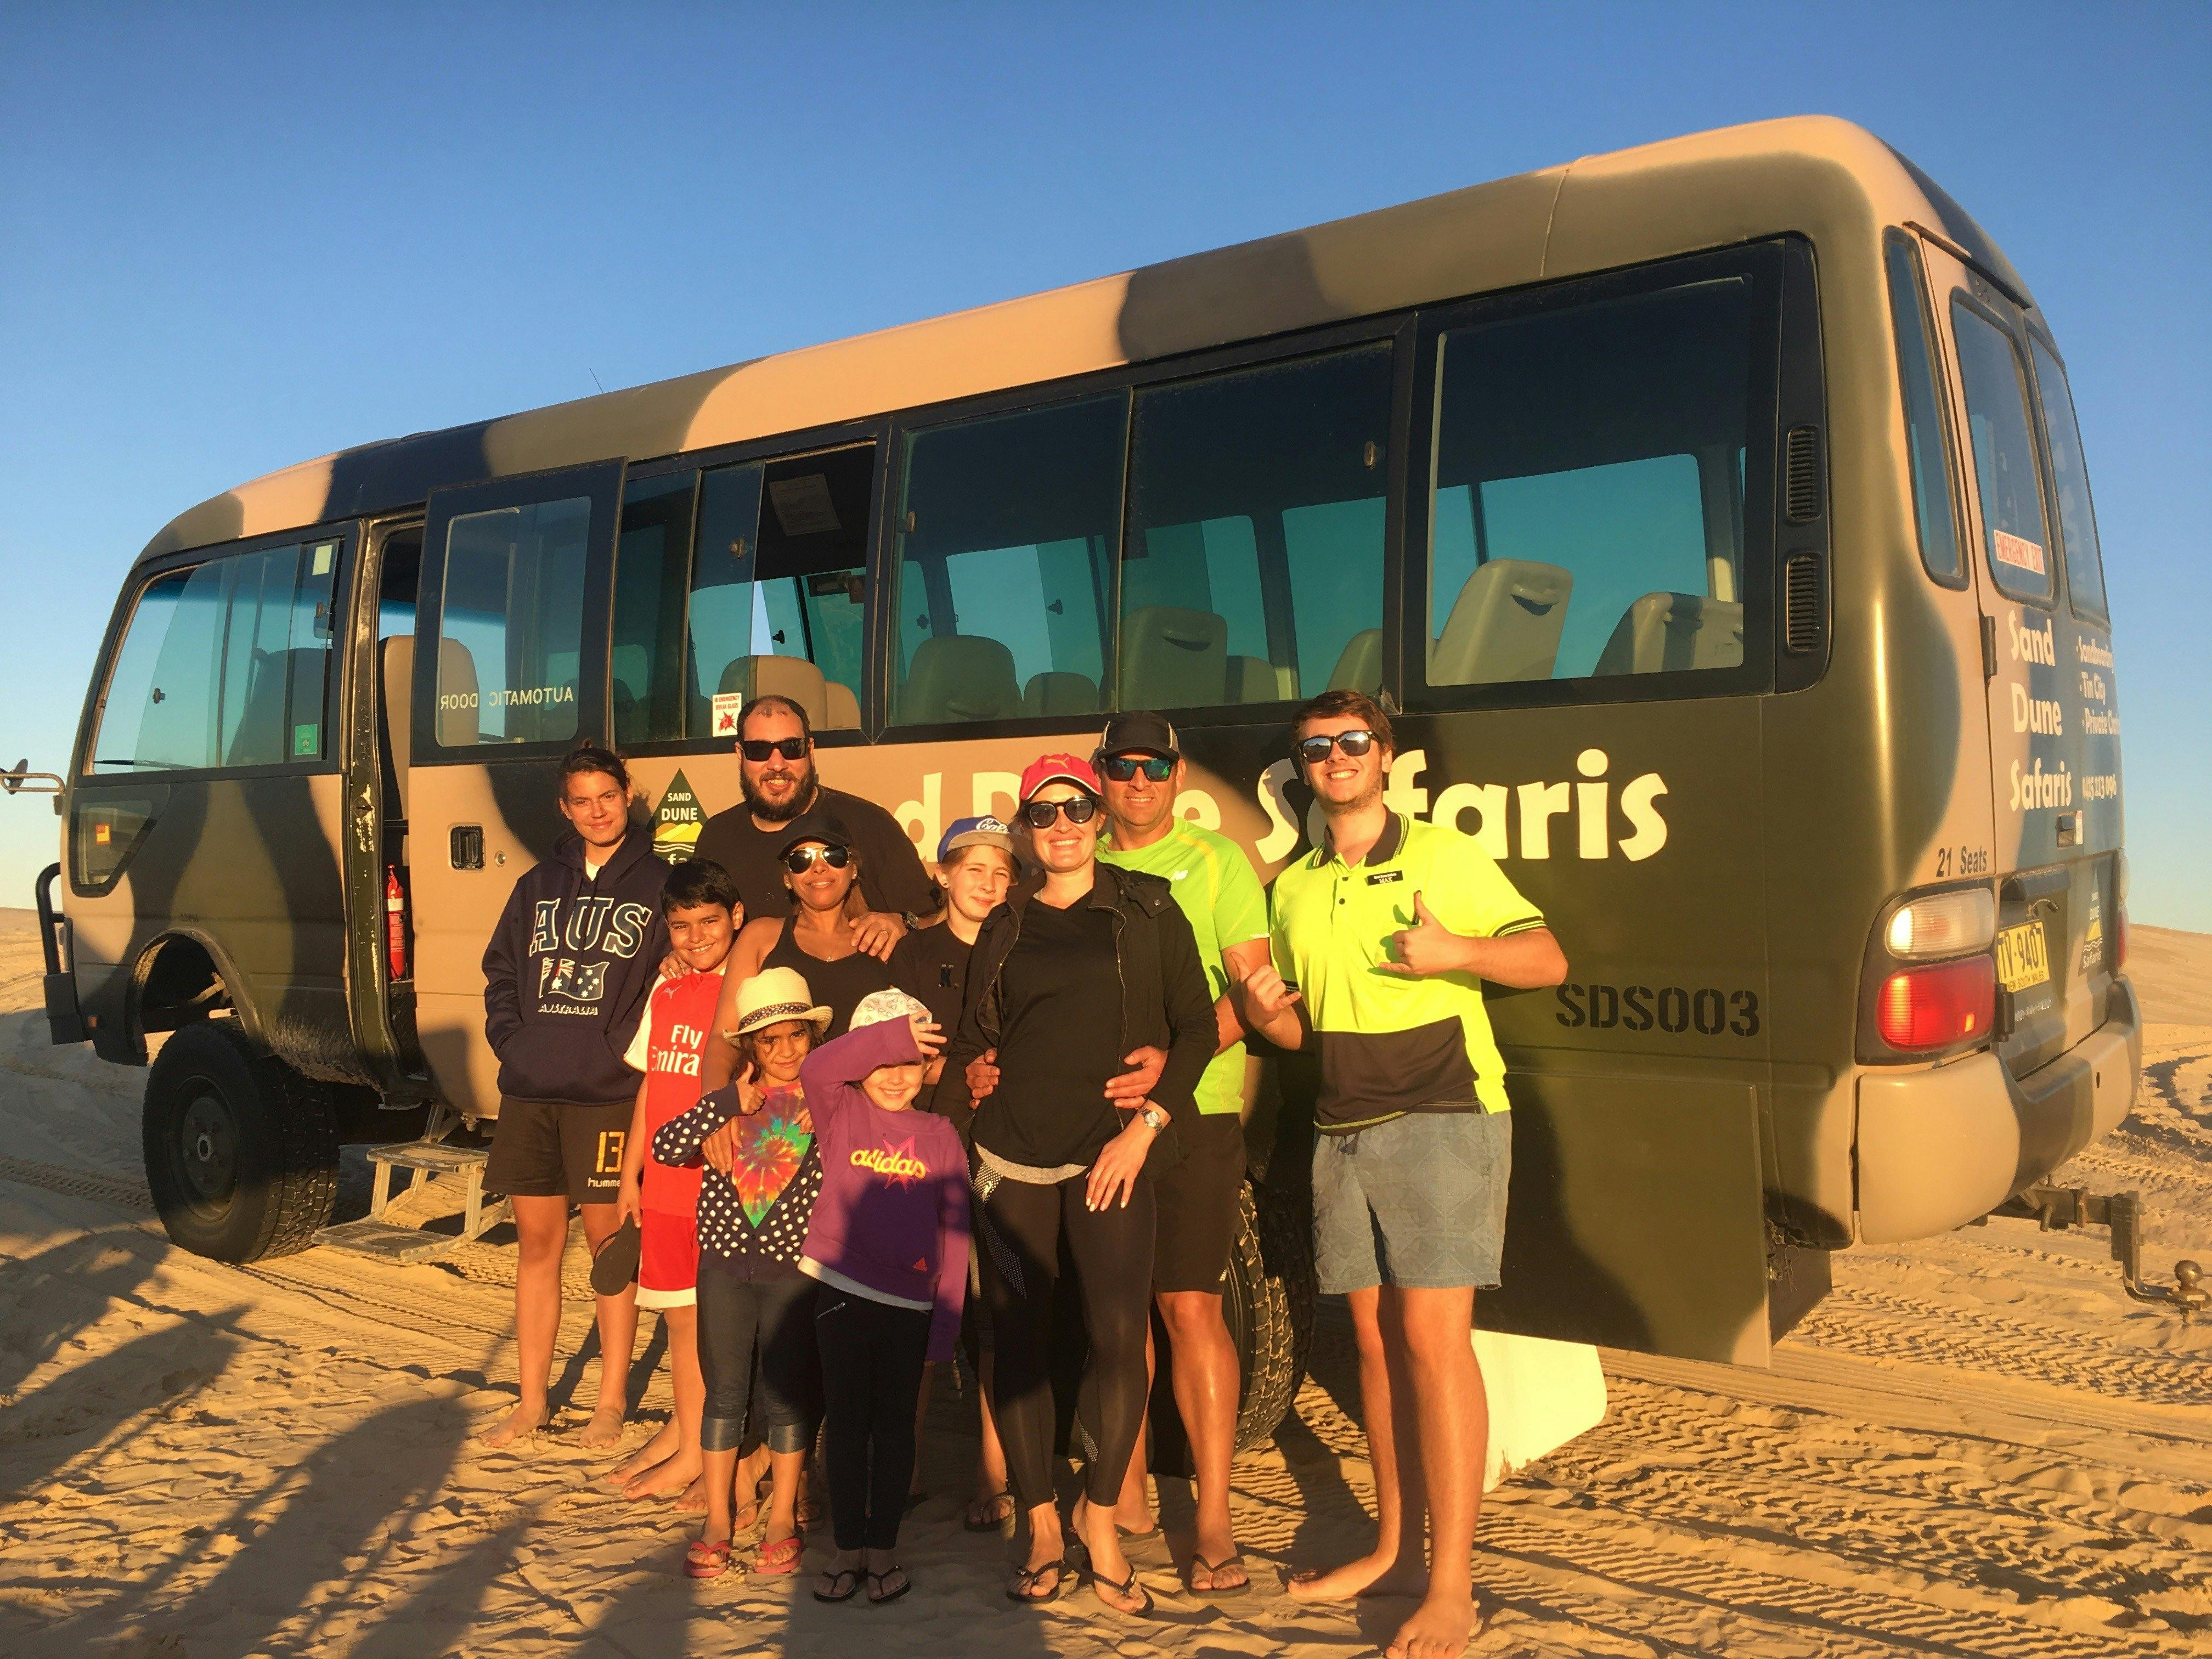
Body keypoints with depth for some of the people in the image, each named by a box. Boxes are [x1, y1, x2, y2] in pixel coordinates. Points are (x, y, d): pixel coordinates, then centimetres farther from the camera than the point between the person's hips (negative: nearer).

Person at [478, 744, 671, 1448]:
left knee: (610, 1241, 3)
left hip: (608, 1094, -4)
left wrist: (627, 1050, -12)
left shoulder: (659, 884, 1)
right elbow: (500, 972, 19)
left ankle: (611, 1401, 15)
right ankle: (532, 1402, 21)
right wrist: (510, 1040, 4)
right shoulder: (538, 884, 15)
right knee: (536, 1243, 10)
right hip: (529, 1092, 5)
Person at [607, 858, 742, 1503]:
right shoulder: (666, 992, 10)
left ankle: (699, 1453, 14)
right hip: (666, 1183, 6)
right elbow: (650, 1086, 15)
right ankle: (680, 1430, 32)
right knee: (678, 1311, 16)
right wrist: (630, 1175, 16)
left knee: (710, 1317, 2)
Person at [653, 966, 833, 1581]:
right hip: (726, 1263, 2)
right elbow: (664, 1146, -6)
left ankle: (782, 1519, 23)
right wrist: (731, 1112, -16)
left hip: (794, 1269, -1)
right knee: (725, 1393, 6)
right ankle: (717, 1520, 20)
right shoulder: (725, 1101, 4)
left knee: (787, 1395, 7)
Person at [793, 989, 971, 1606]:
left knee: (894, 1423, 10)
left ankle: (883, 1546, 23)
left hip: (910, 1302, 1)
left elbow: (955, 1230, 2)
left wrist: (947, 1318, -2)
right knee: (845, 1418, 8)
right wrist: (893, 1033, -25)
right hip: (840, 1290, 0)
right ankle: (848, 1546, 20)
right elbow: (815, 1067, -22)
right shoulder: (841, 1113, 0)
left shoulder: (940, 1136, 2)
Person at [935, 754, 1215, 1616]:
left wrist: (1144, 1126, -7)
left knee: (1120, 1337, -9)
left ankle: (1099, 1513, 14)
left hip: (1111, 1155, -2)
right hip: (1011, 1155, 3)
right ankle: (1040, 1527, 19)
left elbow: (1197, 1026, 2)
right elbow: (971, 1042, 15)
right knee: (1018, 1337, 3)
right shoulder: (1004, 927, 12)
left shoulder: (1146, 910, 4)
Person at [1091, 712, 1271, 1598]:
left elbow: (1251, 986, -7)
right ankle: (1127, 1494, 25)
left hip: (1195, 1107, -4)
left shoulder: (1217, 859, 1)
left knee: (1190, 1305, -6)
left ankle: (1214, 1522, 2)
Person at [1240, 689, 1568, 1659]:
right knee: (1376, 1338, 10)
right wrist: (1265, 1012, -3)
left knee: (1433, 1339, -9)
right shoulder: (1292, 889, 14)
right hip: (1343, 1132, 6)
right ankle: (1396, 1551, 23)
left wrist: (1457, 950, -24)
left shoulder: (1446, 856, -2)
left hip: (1442, 1121, -5)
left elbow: (1548, 961, -6)